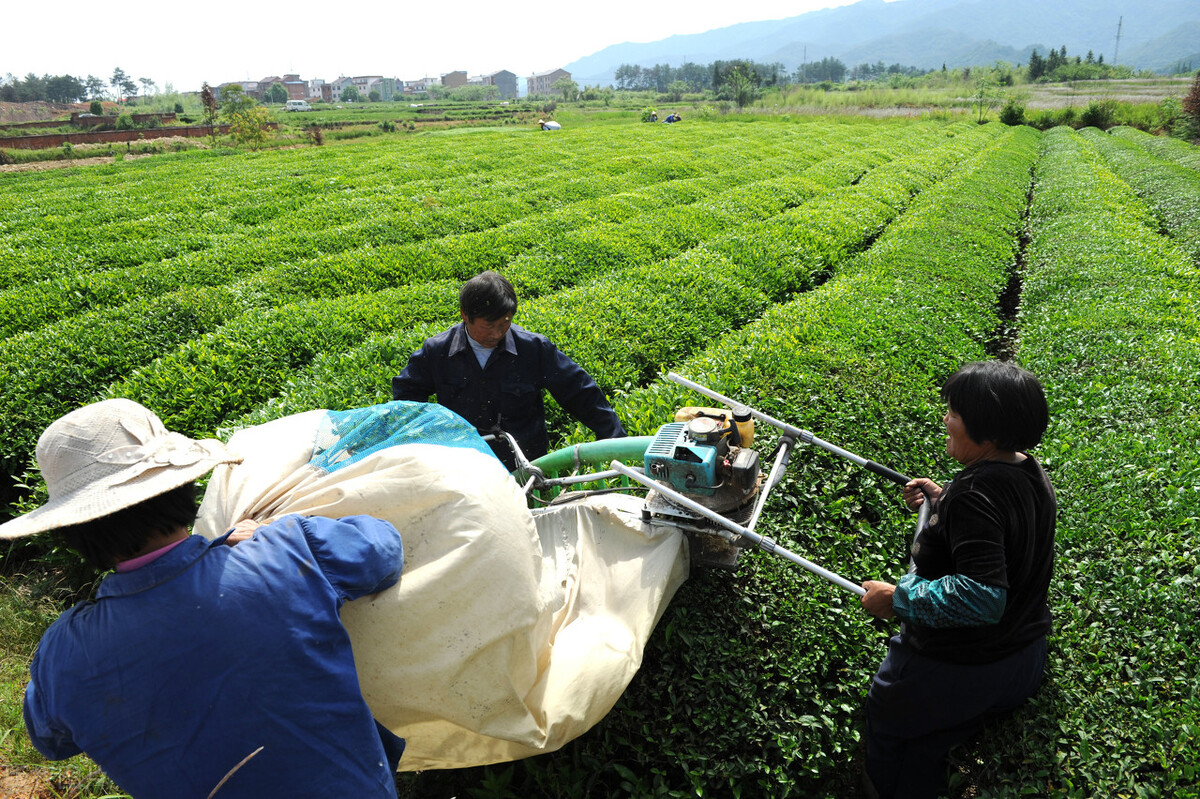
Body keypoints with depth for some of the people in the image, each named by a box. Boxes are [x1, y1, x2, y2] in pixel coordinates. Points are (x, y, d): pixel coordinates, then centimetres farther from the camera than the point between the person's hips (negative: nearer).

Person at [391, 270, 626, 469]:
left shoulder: (535, 349, -3)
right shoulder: (437, 351, 0)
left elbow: (579, 393, 3)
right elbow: (406, 393, 16)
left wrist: (616, 440, 1)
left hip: (523, 468, -1)